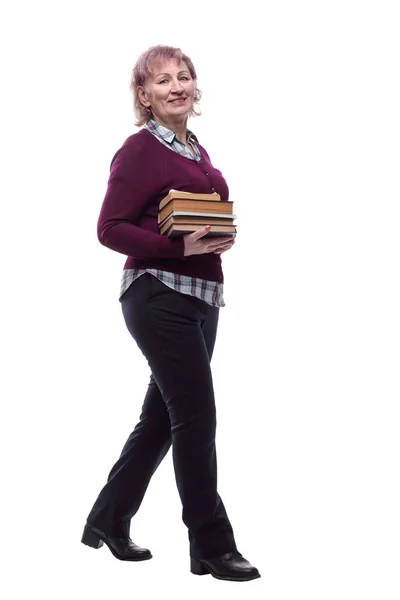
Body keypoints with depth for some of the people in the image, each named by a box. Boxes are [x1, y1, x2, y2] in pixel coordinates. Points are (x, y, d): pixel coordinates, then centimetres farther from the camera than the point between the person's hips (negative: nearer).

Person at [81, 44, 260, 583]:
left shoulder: (197, 150, 16)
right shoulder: (141, 150, -9)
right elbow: (110, 229, -14)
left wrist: (222, 236, 3)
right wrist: (179, 248, -22)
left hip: (200, 297, 9)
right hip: (160, 295, -9)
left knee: (163, 417, 14)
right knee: (196, 416, -5)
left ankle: (107, 520, 29)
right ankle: (212, 546, 7)